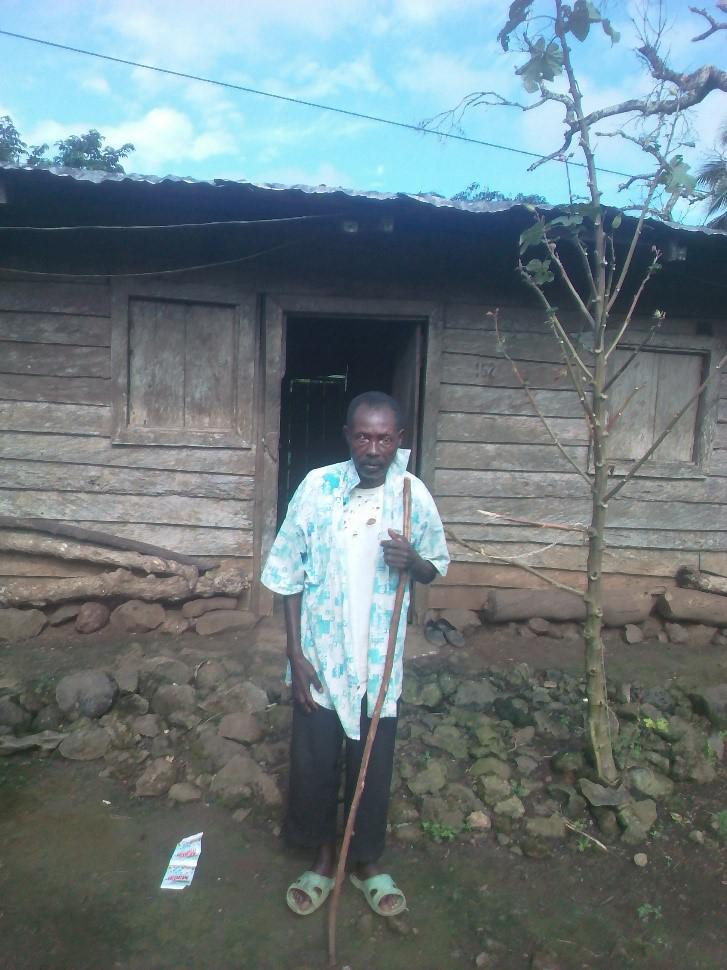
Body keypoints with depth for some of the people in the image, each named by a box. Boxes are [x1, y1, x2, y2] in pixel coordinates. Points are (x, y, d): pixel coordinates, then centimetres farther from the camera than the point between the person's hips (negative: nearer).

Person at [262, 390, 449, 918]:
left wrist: (412, 561, -18)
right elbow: (289, 576, -5)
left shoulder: (413, 494, -8)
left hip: (380, 661, 1)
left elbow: (436, 568, 6)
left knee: (373, 765, 16)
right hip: (320, 656, 0)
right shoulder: (317, 486, -11)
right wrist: (296, 654, -8)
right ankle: (323, 857, 40)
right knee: (314, 762, 14)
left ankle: (367, 860, 41)